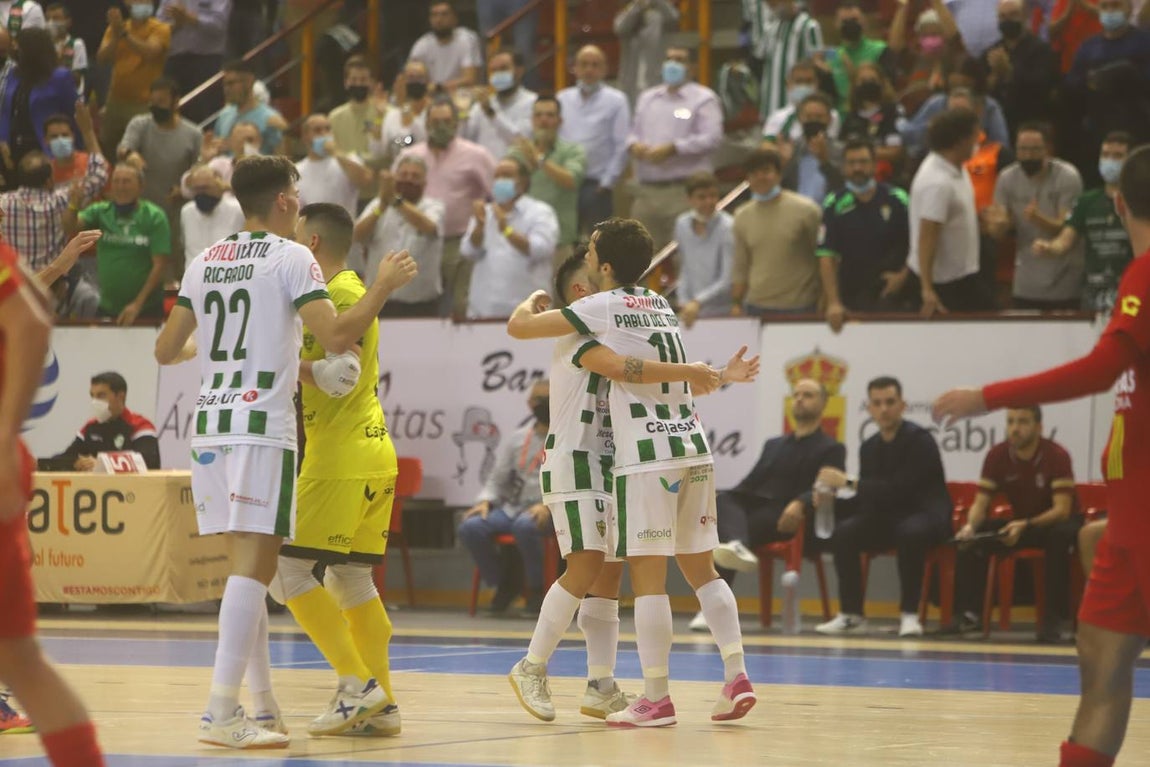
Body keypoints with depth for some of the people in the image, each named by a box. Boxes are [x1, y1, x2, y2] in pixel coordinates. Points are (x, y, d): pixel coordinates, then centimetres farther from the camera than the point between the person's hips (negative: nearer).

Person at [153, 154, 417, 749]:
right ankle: (222, 712, -17)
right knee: (253, 566, -9)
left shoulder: (204, 262, 14)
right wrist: (384, 286, -1)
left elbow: (166, 350, 19)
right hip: (262, 428, -7)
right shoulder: (291, 258, -5)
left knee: (250, 566, 14)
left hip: (210, 426, 7)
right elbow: (336, 338, -15)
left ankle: (264, 709, 17)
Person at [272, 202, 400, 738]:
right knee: (350, 581, 11)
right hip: (371, 455, 10)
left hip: (342, 458, -10)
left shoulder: (340, 295, -12)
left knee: (288, 571, -10)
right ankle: (381, 704, 9)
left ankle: (358, 683, -13)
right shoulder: (349, 291, 19)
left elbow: (341, 376, -22)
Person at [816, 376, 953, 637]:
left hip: (925, 516, -6)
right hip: (888, 518, 6)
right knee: (842, 532, -21)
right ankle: (852, 615, -14)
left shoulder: (919, 439, -13)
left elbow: (899, 490, -22)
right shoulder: (870, 447, 8)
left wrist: (849, 482, -20)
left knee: (911, 532, -40)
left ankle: (909, 614, -30)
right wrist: (831, 503, -8)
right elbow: (866, 501, 11)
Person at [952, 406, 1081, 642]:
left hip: (1054, 522, -4)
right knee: (970, 537, -20)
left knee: (1061, 535, -40)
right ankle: (969, 611, -15)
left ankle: (1053, 618, -33)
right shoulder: (997, 456, -8)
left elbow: (1062, 510, -26)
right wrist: (971, 525, -32)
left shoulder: (1056, 455, -21)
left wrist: (1025, 525, -42)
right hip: (1018, 524, 4)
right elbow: (981, 503, -8)